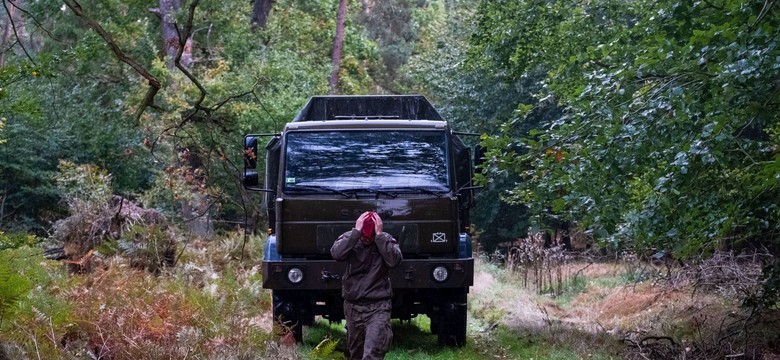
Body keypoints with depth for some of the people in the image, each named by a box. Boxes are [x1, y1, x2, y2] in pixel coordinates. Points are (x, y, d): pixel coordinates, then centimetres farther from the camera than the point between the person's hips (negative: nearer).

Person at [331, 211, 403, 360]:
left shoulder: (387, 240, -2)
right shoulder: (349, 238, -1)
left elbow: (394, 260, -22)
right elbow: (336, 254, -21)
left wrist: (379, 235, -21)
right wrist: (356, 232, -23)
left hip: (378, 306, -3)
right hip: (353, 306, 3)